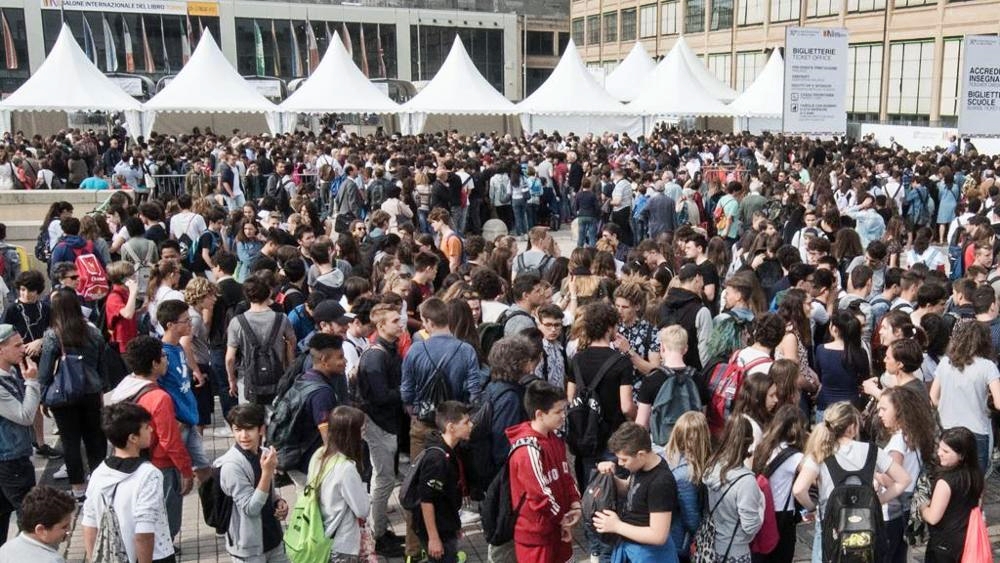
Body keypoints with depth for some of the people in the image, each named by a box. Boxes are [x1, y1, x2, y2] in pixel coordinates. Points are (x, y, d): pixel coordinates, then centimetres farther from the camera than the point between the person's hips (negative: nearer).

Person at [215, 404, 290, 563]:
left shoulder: (265, 454, -1)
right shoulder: (231, 465, -22)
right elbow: (250, 508, -24)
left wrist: (279, 502, -7)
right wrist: (267, 472, -33)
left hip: (273, 539, 6)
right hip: (249, 548, -6)